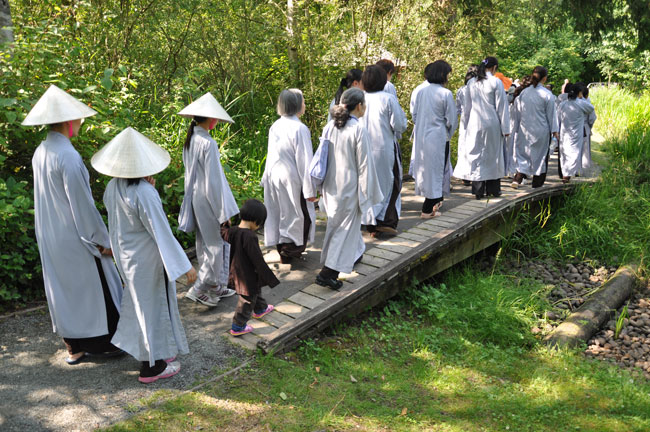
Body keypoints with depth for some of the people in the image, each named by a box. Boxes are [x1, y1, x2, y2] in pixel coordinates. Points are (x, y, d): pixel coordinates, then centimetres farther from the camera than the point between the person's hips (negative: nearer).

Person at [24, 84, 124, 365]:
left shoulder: (41, 152, 5)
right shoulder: (68, 156, -22)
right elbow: (82, 204, -20)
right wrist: (103, 240, -12)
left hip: (50, 237, 8)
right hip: (75, 237, -8)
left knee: (63, 288, 14)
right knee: (92, 286, 6)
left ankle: (74, 346, 24)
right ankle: (105, 342, 18)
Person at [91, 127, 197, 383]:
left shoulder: (113, 187, -5)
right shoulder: (144, 193, -28)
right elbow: (161, 232, -26)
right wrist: (185, 266, -20)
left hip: (125, 254, 8)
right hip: (147, 259, -8)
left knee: (140, 301, 23)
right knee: (152, 305, 8)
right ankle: (152, 366, 23)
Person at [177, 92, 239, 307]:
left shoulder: (190, 140, 4)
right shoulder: (208, 143, -22)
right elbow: (213, 180, -21)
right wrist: (224, 213, -16)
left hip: (196, 198, 9)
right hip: (209, 200, -9)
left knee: (205, 243, 16)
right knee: (216, 245, 3)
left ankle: (215, 287, 29)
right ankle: (200, 288, 8)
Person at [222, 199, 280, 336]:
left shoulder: (233, 231, -9)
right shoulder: (249, 237, -32)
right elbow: (258, 260, -26)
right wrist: (270, 279, -18)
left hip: (237, 272, 9)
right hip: (247, 275, -9)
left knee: (256, 290, 32)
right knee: (247, 301, 11)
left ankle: (260, 309, 57)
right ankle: (237, 327, 26)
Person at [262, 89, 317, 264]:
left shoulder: (275, 126, 2)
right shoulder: (300, 129, -19)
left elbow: (271, 155, 9)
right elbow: (304, 161, -18)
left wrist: (267, 177, 19)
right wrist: (310, 190, -13)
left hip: (274, 176, 7)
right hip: (291, 179, -7)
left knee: (280, 214, 18)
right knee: (299, 216, 9)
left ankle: (281, 247, 30)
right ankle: (290, 251, 13)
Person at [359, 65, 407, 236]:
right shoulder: (388, 99, -11)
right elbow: (400, 126, -10)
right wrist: (400, 114, 9)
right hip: (385, 149, -3)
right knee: (390, 183, 11)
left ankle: (372, 226, 17)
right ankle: (386, 220, 3)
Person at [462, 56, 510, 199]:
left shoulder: (471, 82, 3)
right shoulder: (496, 82, -8)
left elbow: (467, 105, 10)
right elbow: (501, 106, -5)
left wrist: (467, 124, 19)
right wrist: (505, 128, 0)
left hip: (475, 124, 2)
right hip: (492, 123, -2)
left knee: (476, 155, 6)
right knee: (493, 155, 11)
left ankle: (478, 190, 6)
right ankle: (493, 189, 18)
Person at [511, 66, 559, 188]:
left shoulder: (524, 92, 0)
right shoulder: (547, 94, -9)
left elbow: (518, 112, 7)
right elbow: (551, 114, -4)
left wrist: (517, 128, 17)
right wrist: (554, 130, 3)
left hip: (525, 129, 3)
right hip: (541, 130, -3)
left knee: (524, 153, 9)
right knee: (540, 154, 10)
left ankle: (517, 178, -9)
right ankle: (537, 182, 17)